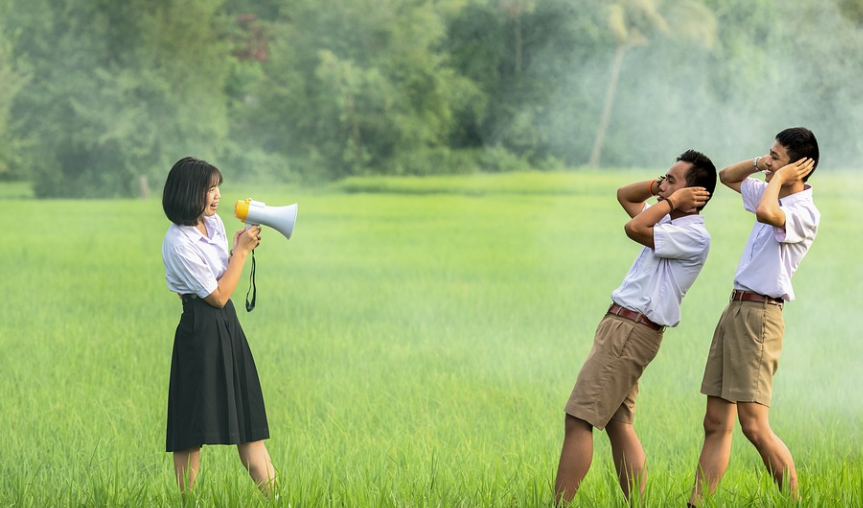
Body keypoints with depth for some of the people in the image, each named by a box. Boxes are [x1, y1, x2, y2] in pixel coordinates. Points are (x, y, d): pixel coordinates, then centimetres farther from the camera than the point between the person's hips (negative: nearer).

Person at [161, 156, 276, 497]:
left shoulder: (214, 223, 8)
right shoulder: (179, 243, -17)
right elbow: (217, 295, -14)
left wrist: (241, 248, 4)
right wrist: (242, 250, -9)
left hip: (228, 326, 8)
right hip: (201, 332, -8)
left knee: (247, 418, 8)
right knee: (193, 430, -2)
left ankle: (275, 496, 8)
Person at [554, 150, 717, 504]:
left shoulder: (694, 235, -13)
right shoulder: (670, 223, 16)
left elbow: (634, 228, -24)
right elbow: (624, 196, 29)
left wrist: (672, 199, -10)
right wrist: (659, 188, 12)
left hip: (632, 331, -10)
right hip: (621, 326, 10)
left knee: (578, 420, -12)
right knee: (618, 425, 8)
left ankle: (559, 504, -13)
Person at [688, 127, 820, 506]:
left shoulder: (805, 212, -13)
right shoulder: (773, 194, 15)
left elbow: (766, 213, -34)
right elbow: (727, 176, 29)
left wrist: (778, 177, -15)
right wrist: (761, 164, 10)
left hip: (759, 315, -9)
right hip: (735, 309, 9)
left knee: (754, 426, -13)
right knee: (716, 424, 6)